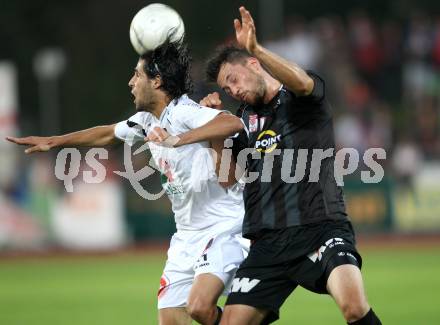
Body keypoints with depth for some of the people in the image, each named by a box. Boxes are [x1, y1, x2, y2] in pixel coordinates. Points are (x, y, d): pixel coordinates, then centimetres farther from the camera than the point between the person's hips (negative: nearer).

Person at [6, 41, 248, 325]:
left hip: (224, 228, -9)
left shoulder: (184, 113, -18)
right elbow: (107, 134, 29)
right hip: (188, 235, 9)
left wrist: (179, 139, -39)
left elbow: (234, 123, -36)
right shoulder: (147, 120, 9)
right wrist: (53, 141, 35)